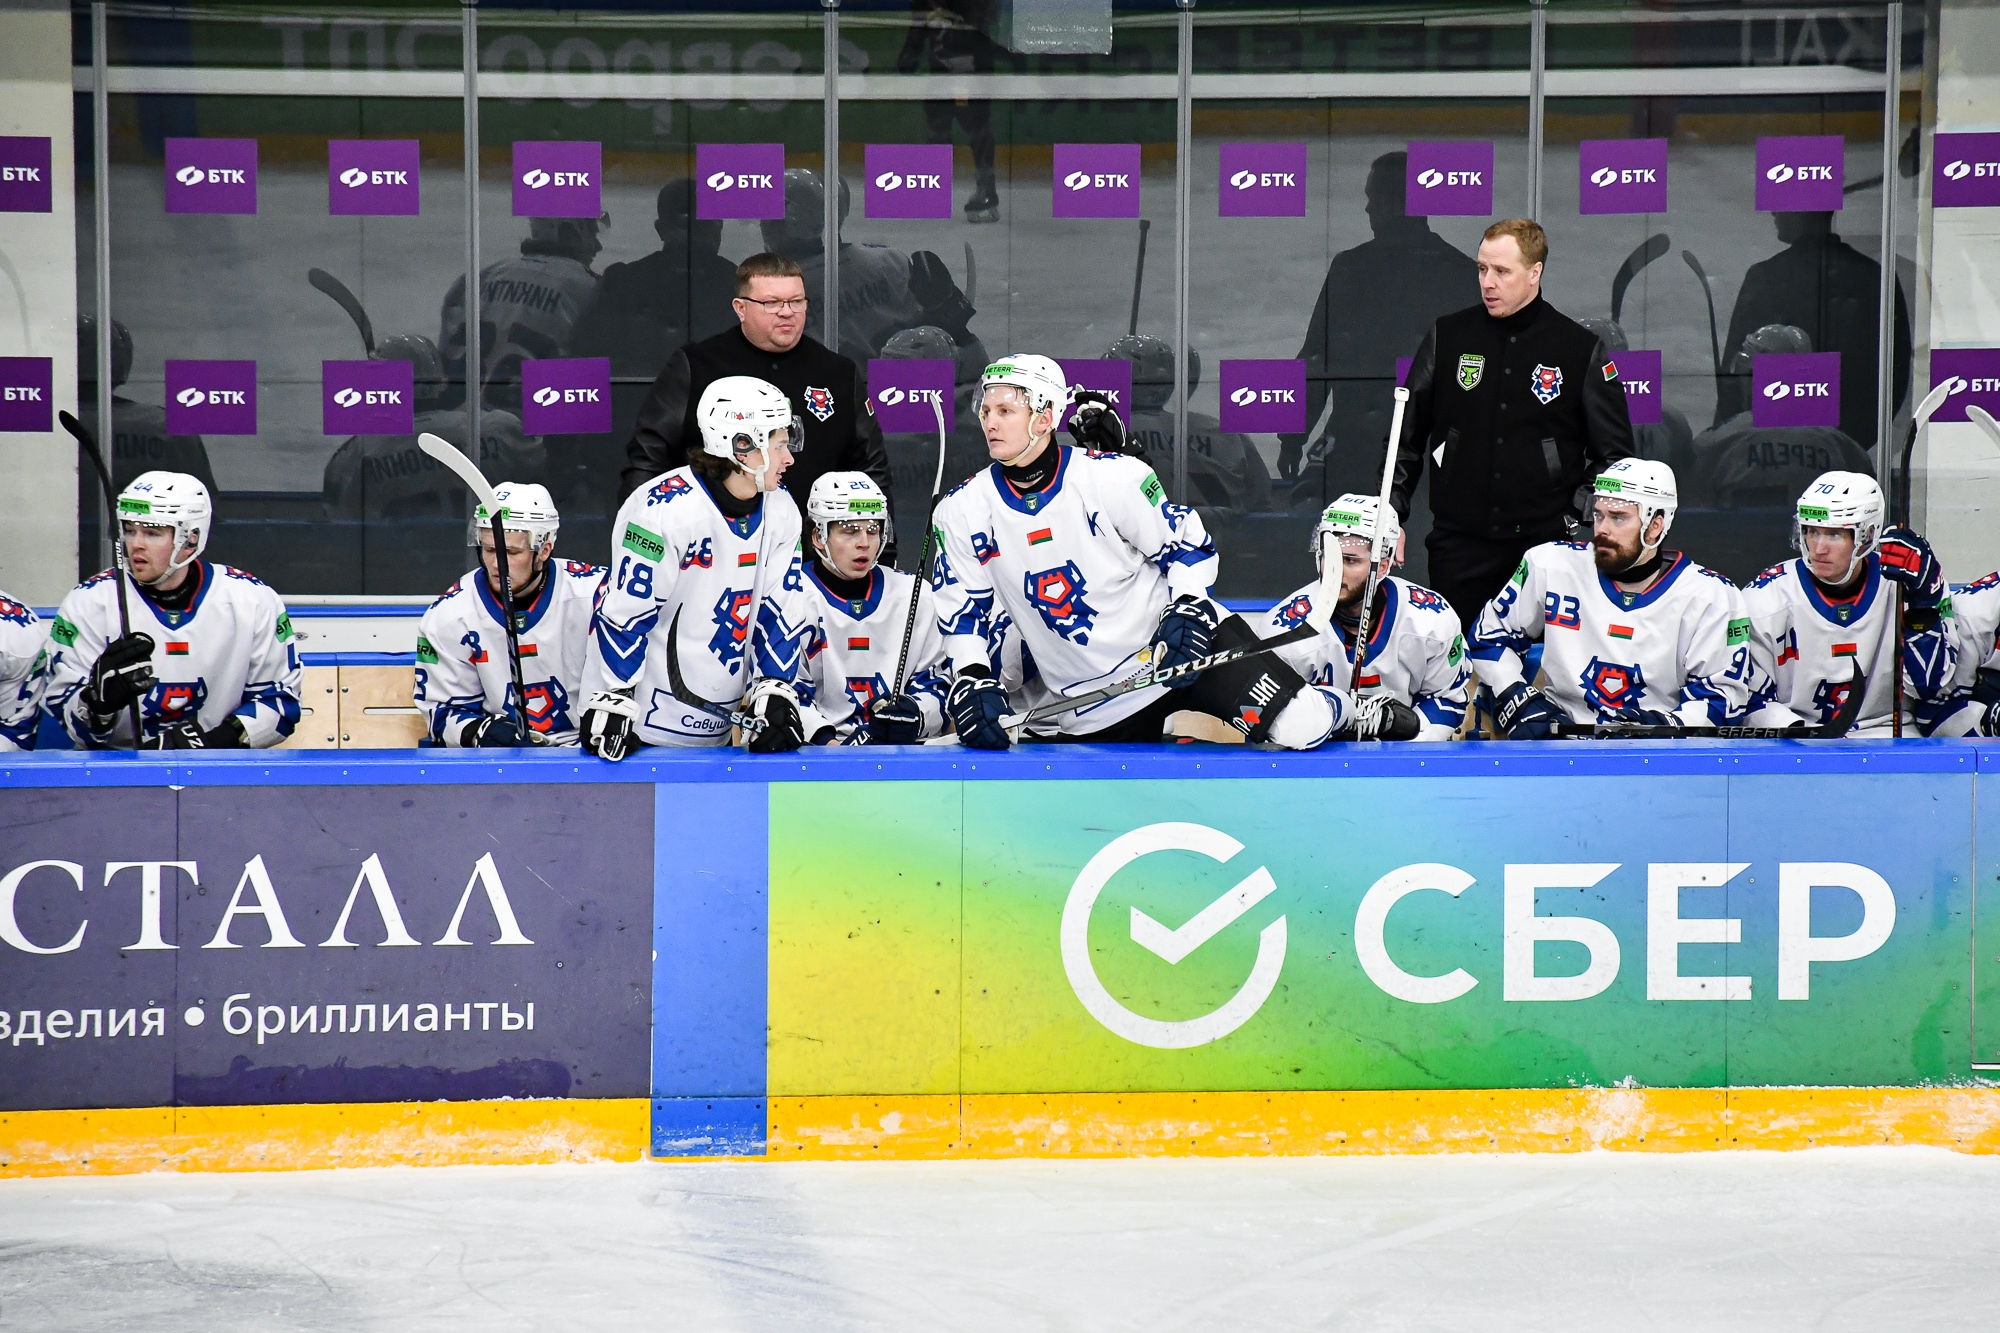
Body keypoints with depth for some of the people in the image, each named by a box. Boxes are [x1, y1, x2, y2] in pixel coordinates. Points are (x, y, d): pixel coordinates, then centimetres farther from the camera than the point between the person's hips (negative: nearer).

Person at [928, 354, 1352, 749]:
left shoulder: (1114, 477, -13)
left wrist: (1187, 611, -19)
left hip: (1179, 644, -4)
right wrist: (972, 680, -11)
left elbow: (1187, 543, -3)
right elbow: (961, 609, 4)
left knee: (1299, 728, -20)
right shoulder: (963, 511, -4)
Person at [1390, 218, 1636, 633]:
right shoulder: (1447, 338, 7)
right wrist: (1391, 515, 4)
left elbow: (1614, 455, 7)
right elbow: (1405, 436, 13)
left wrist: (1577, 520, -6)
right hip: (1460, 547, 2)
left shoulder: (1583, 350, 2)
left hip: (1545, 545, -1)